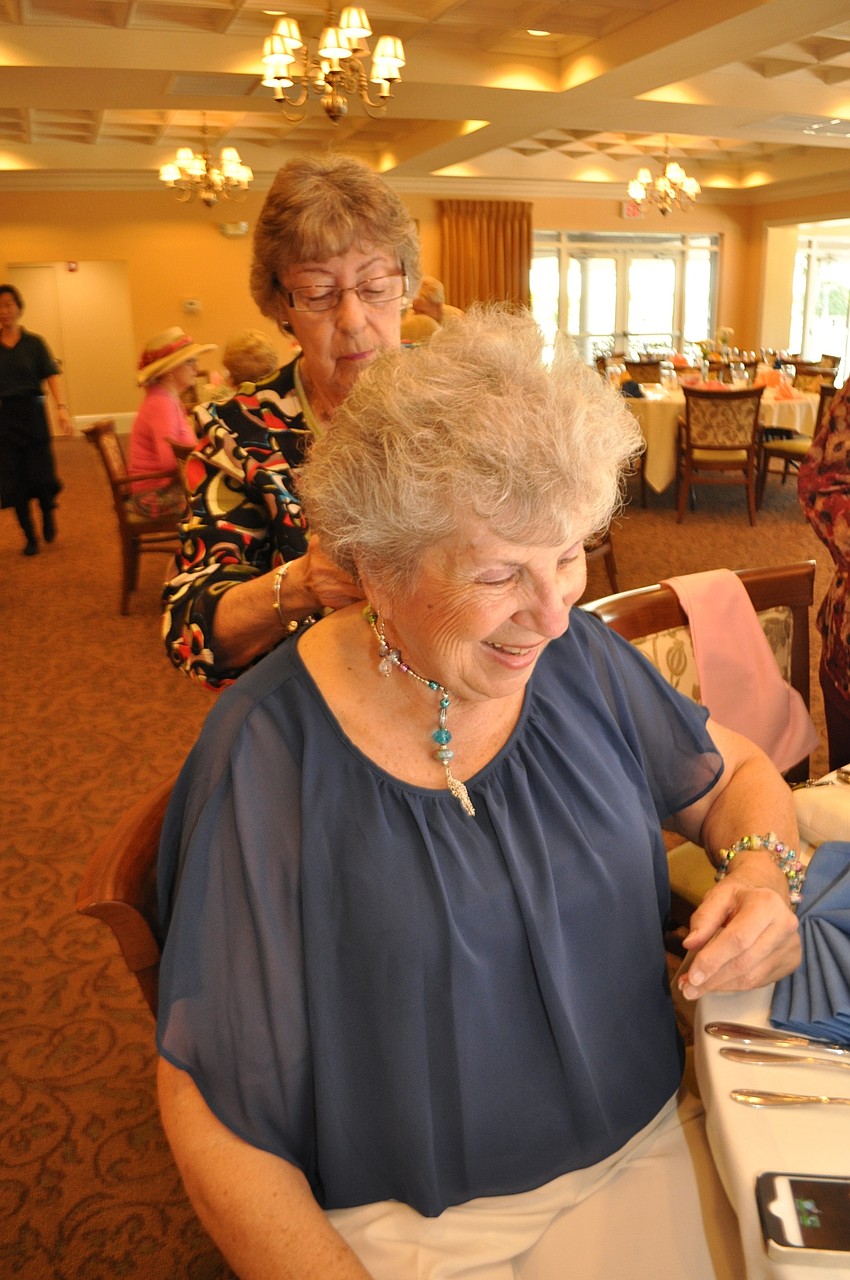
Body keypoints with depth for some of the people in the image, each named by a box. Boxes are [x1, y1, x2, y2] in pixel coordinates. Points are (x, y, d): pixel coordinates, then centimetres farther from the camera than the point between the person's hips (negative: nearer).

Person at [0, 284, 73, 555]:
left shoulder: (34, 343, 2)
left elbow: (51, 375, -7)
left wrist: (61, 407, -22)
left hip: (32, 413, -1)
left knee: (40, 474, -3)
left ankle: (48, 513, 30)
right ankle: (30, 537, 15)